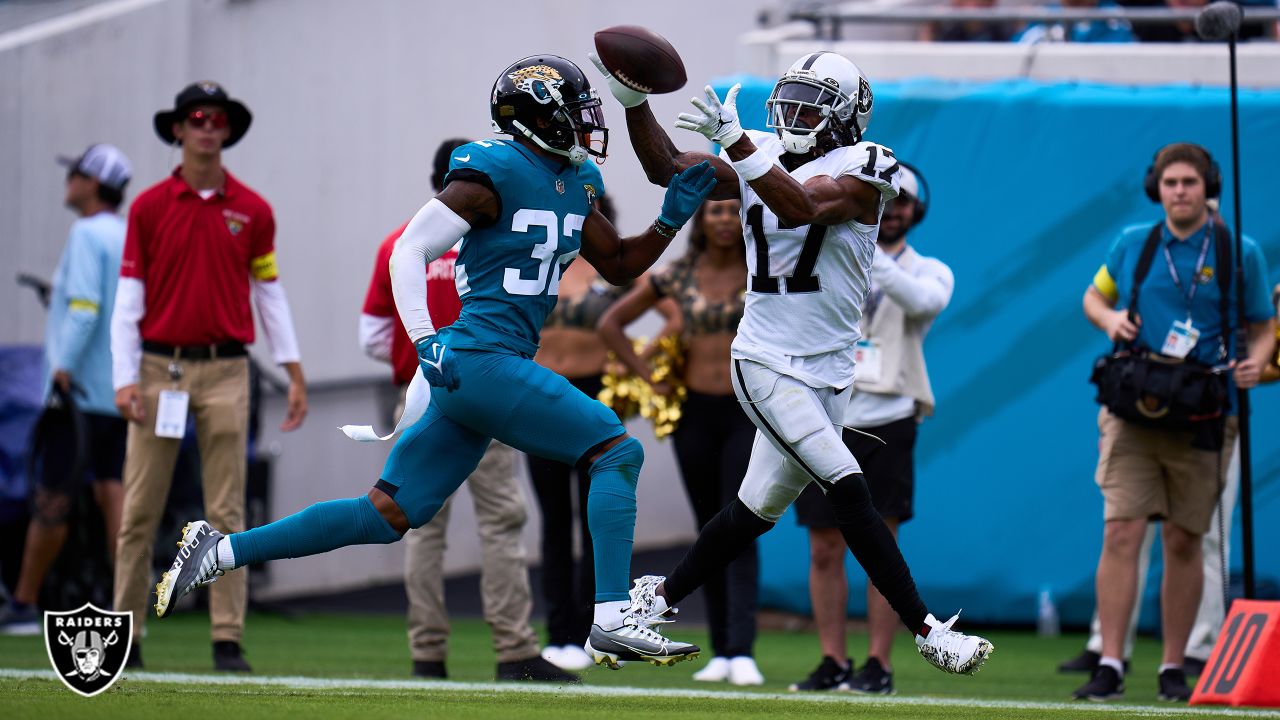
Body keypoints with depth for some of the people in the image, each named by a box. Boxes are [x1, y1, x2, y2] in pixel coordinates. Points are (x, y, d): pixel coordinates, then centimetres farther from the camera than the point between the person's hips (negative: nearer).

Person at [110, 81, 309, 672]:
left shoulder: (252, 212, 7)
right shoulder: (149, 207, 3)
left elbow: (269, 294, 11)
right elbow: (129, 297, 2)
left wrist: (295, 374, 6)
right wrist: (124, 378, -6)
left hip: (225, 372, 1)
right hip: (158, 368, -1)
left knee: (226, 512, -1)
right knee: (140, 511, 0)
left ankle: (228, 639, -1)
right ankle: (125, 635, 5)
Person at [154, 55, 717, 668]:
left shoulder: (576, 184, 16)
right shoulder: (495, 174, -10)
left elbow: (618, 266, 26)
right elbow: (408, 252, -11)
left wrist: (672, 217, 11)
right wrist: (425, 342, -19)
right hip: (481, 359, -9)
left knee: (385, 517, 9)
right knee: (617, 451, -10)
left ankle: (221, 550, 11)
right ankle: (611, 617, -13)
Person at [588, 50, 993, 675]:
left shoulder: (858, 171, -8)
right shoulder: (761, 159, 4)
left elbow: (802, 207, -26)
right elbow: (669, 169, 9)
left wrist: (737, 143, -35)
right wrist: (634, 102, -5)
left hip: (828, 373, 1)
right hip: (768, 362, -1)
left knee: (755, 512, 12)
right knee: (848, 491, -16)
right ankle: (927, 631, -14)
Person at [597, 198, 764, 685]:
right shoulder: (678, 276, 4)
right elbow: (611, 323, 10)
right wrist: (649, 376, 2)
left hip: (749, 412, -3)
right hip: (695, 412, 3)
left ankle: (743, 652, -17)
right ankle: (720, 652, 11)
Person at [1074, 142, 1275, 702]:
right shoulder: (1132, 245, 7)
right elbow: (1094, 296, 22)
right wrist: (1109, 318, 0)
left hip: (1201, 419, 0)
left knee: (1184, 544, 5)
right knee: (1121, 533, -10)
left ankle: (1174, 668, 16)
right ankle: (1109, 666, -12)